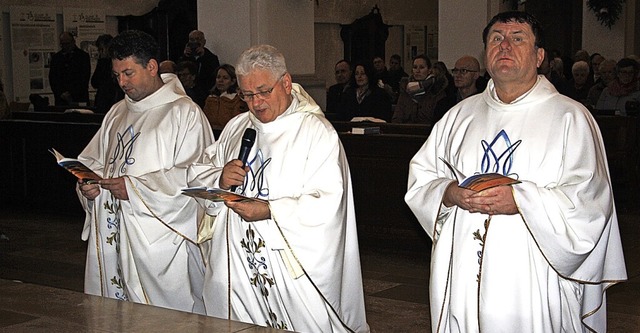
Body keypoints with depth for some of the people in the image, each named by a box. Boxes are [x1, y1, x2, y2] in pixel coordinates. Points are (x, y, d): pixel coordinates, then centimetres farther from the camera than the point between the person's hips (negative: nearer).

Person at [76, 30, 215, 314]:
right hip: (111, 235, 7)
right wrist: (88, 185, -3)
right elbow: (93, 160, 21)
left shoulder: (184, 113, -8)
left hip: (158, 242, -7)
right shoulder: (117, 113, 17)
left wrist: (134, 188, -21)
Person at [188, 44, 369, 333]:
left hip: (295, 267, -5)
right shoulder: (236, 128, 13)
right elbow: (199, 174, 14)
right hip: (236, 264, 6)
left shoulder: (317, 131, -8)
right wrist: (219, 180, -8)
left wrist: (270, 211, -25)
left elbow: (327, 203, -18)